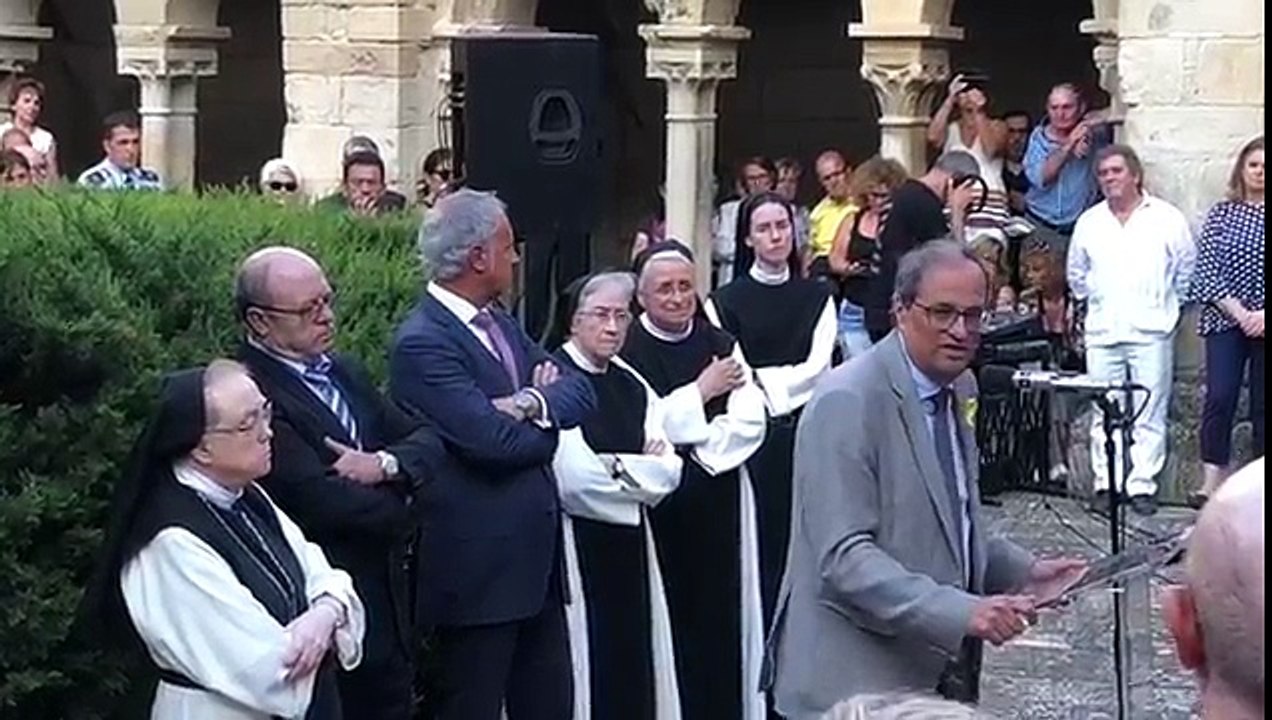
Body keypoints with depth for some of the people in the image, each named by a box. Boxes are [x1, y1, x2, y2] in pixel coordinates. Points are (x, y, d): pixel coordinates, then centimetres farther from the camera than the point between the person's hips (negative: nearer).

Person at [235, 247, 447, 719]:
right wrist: (398, 512, -5)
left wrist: (385, 463, -13)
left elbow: (427, 441, 10)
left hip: (386, 601, 8)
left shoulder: (344, 372, 11)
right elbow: (322, 501, -24)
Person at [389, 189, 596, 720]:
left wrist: (534, 405, -15)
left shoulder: (499, 324, 13)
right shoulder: (422, 343, -16)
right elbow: (494, 440, -23)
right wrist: (546, 420, -3)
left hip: (535, 558, 9)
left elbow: (580, 391, 6)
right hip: (477, 570, -9)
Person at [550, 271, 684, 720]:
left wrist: (614, 468, -11)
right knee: (588, 662, -1)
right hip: (576, 545, -7)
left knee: (633, 661, 10)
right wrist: (642, 471, -4)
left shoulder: (632, 386, 12)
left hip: (630, 545, 7)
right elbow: (576, 478, -18)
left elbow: (670, 470, 5)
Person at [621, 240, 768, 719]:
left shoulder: (722, 346, 8)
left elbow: (749, 423, 1)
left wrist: (694, 446, -12)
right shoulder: (626, 353, -5)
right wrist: (700, 393, -10)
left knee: (721, 618, 7)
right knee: (666, 620, 1)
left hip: (718, 503, 3)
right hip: (656, 504, -3)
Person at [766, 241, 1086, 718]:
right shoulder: (847, 403, -16)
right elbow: (844, 557, -23)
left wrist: (1021, 572, 8)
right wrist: (962, 612, -30)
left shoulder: (957, 391, 11)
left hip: (939, 674, 8)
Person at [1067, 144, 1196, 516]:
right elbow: (1076, 273, 22)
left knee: (1150, 414, -3)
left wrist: (1167, 304, 8)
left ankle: (1142, 485, 1)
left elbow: (1187, 268, 7)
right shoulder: (1089, 222, 10)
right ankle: (1106, 483, 10)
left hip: (1150, 331, -3)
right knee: (1104, 414, 4)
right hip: (1102, 332, 3)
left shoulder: (1167, 218, 0)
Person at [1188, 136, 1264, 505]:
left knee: (1261, 405, 3)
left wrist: (1262, 316, -13)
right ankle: (1212, 481, -9)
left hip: (1263, 325, 0)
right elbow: (1206, 270, 0)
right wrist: (1238, 312, -10)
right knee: (1220, 398, -10)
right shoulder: (1222, 214, 6)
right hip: (1225, 321, 0)